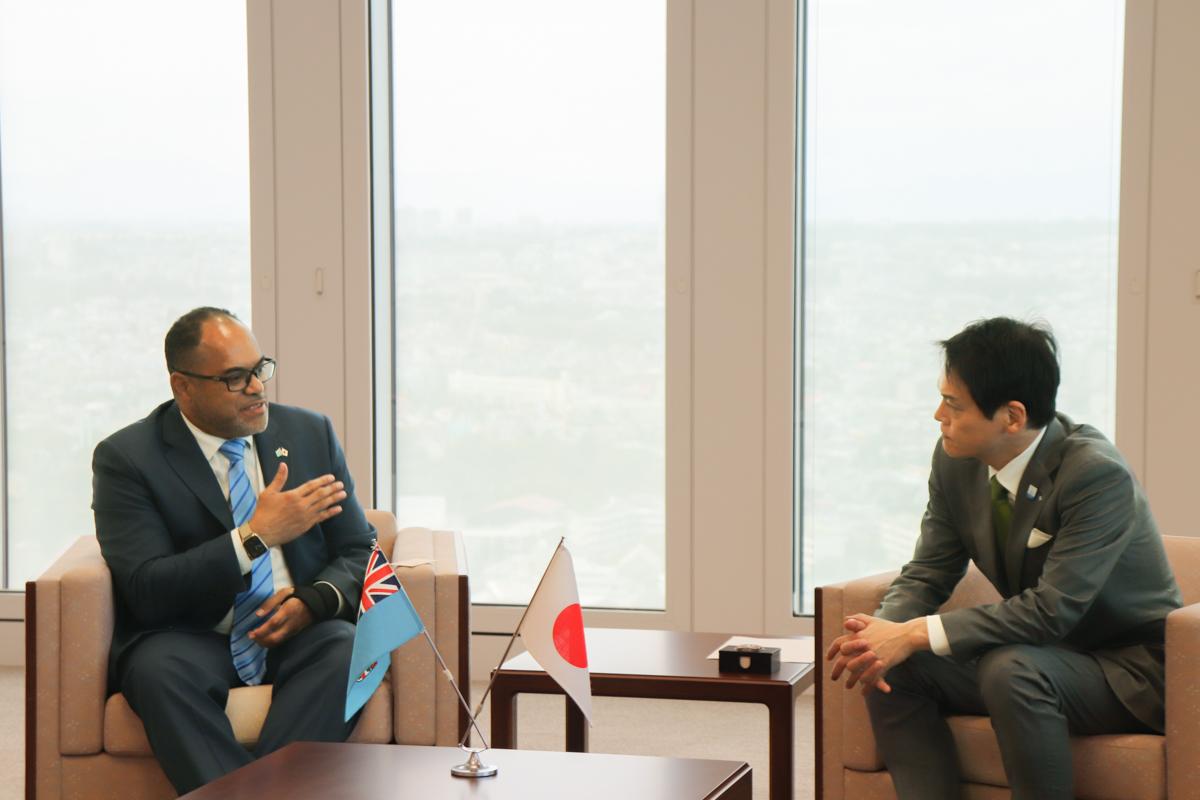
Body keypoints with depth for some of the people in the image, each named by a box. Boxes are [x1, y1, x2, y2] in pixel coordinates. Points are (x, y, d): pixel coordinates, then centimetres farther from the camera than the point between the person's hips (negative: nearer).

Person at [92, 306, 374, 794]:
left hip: (298, 632, 2)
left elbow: (359, 553, 11)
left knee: (348, 649, -31)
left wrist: (312, 602, -13)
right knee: (158, 668, -36)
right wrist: (256, 535, -20)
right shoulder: (125, 458, -3)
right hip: (190, 642, -2)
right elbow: (146, 591, -13)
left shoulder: (310, 434, 9)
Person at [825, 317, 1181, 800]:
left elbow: (1052, 609, -30)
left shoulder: (1098, 475, -26)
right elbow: (927, 574, 3)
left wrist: (916, 635, -32)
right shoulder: (955, 460, -4)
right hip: (1041, 654, 7)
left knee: (1011, 670, -35)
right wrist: (880, 633, -21)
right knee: (895, 671, -12)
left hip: (1130, 670, -7)